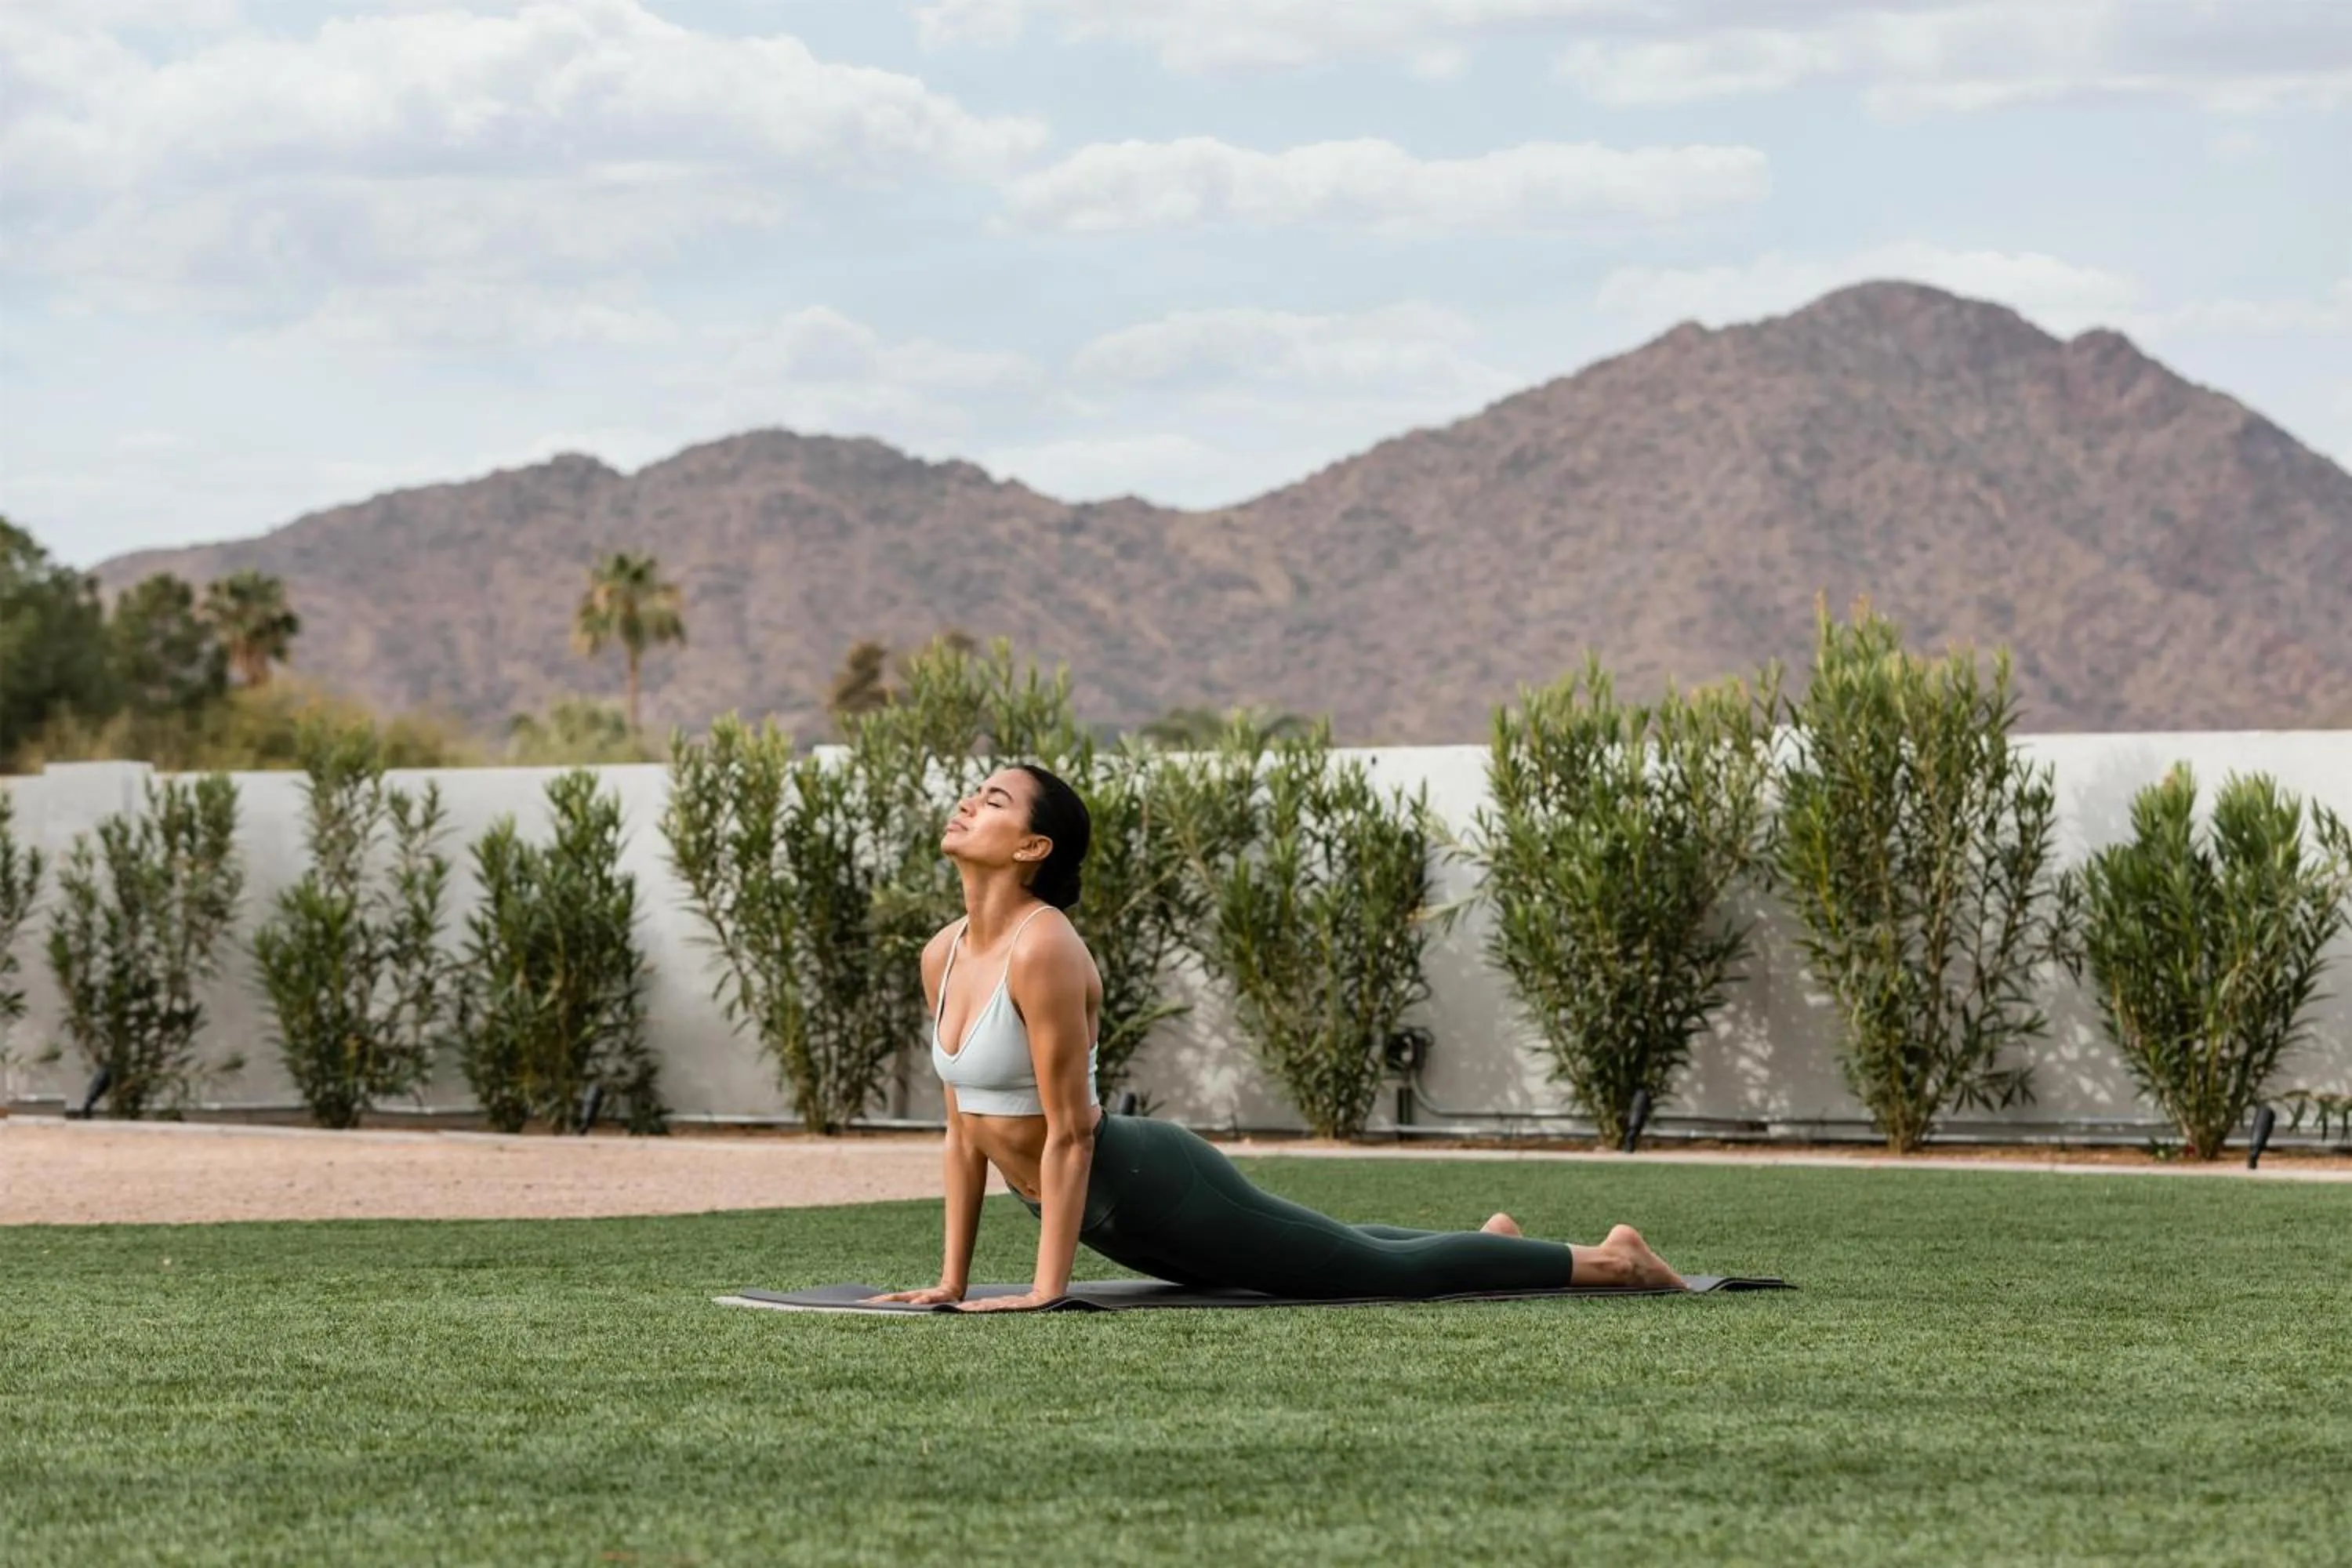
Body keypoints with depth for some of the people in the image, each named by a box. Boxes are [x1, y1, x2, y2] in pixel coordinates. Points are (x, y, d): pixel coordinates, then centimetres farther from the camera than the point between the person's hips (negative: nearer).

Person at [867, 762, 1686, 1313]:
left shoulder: (1042, 951, -25)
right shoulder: (942, 955, 2)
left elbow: (1070, 1132, -25)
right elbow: (963, 1131, 9)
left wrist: (1046, 1288, -24)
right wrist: (952, 1280, 7)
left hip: (1151, 1186, -8)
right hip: (1114, 1216, 8)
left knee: (1384, 1271, 4)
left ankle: (1604, 1260, 19)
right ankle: (1489, 1240, 50)